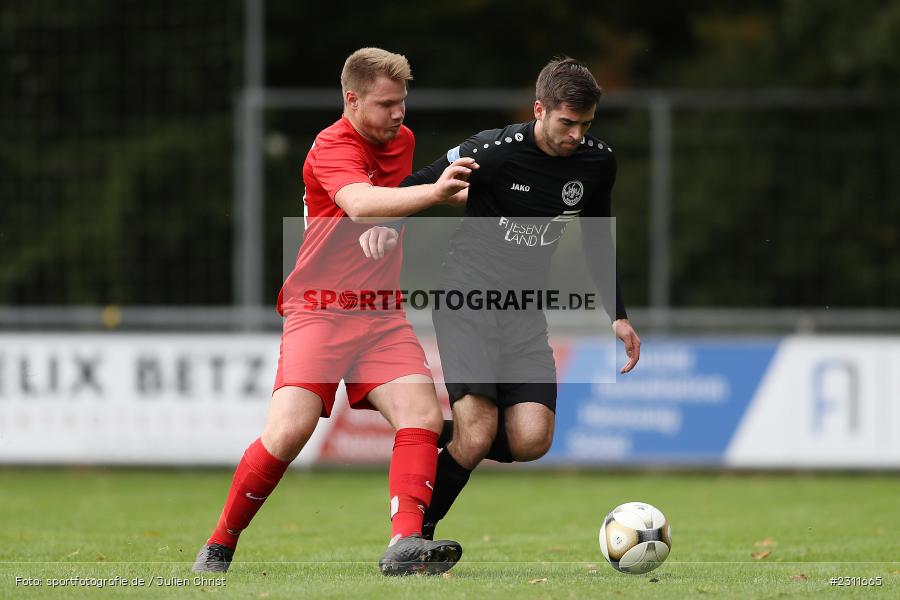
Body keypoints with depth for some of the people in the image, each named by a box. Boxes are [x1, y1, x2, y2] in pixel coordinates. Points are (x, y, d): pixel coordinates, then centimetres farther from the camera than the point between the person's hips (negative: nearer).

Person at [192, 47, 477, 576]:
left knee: (423, 415, -17)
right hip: (320, 310, -6)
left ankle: (405, 544, -27)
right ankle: (219, 547, 2)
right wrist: (433, 193, -47)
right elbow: (361, 204, -35)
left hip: (382, 314, 6)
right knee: (289, 432, -17)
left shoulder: (403, 140, 11)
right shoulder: (332, 148, -13)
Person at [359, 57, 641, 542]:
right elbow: (422, 184, -9)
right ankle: (415, 532, 1)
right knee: (477, 436, -20)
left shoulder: (598, 161, 1)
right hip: (466, 300, -5)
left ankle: (438, 437, 17)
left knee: (531, 442, -12)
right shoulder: (497, 150, -16)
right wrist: (385, 223, -28)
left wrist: (617, 315, 13)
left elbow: (597, 240, 16)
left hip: (524, 313, 5)